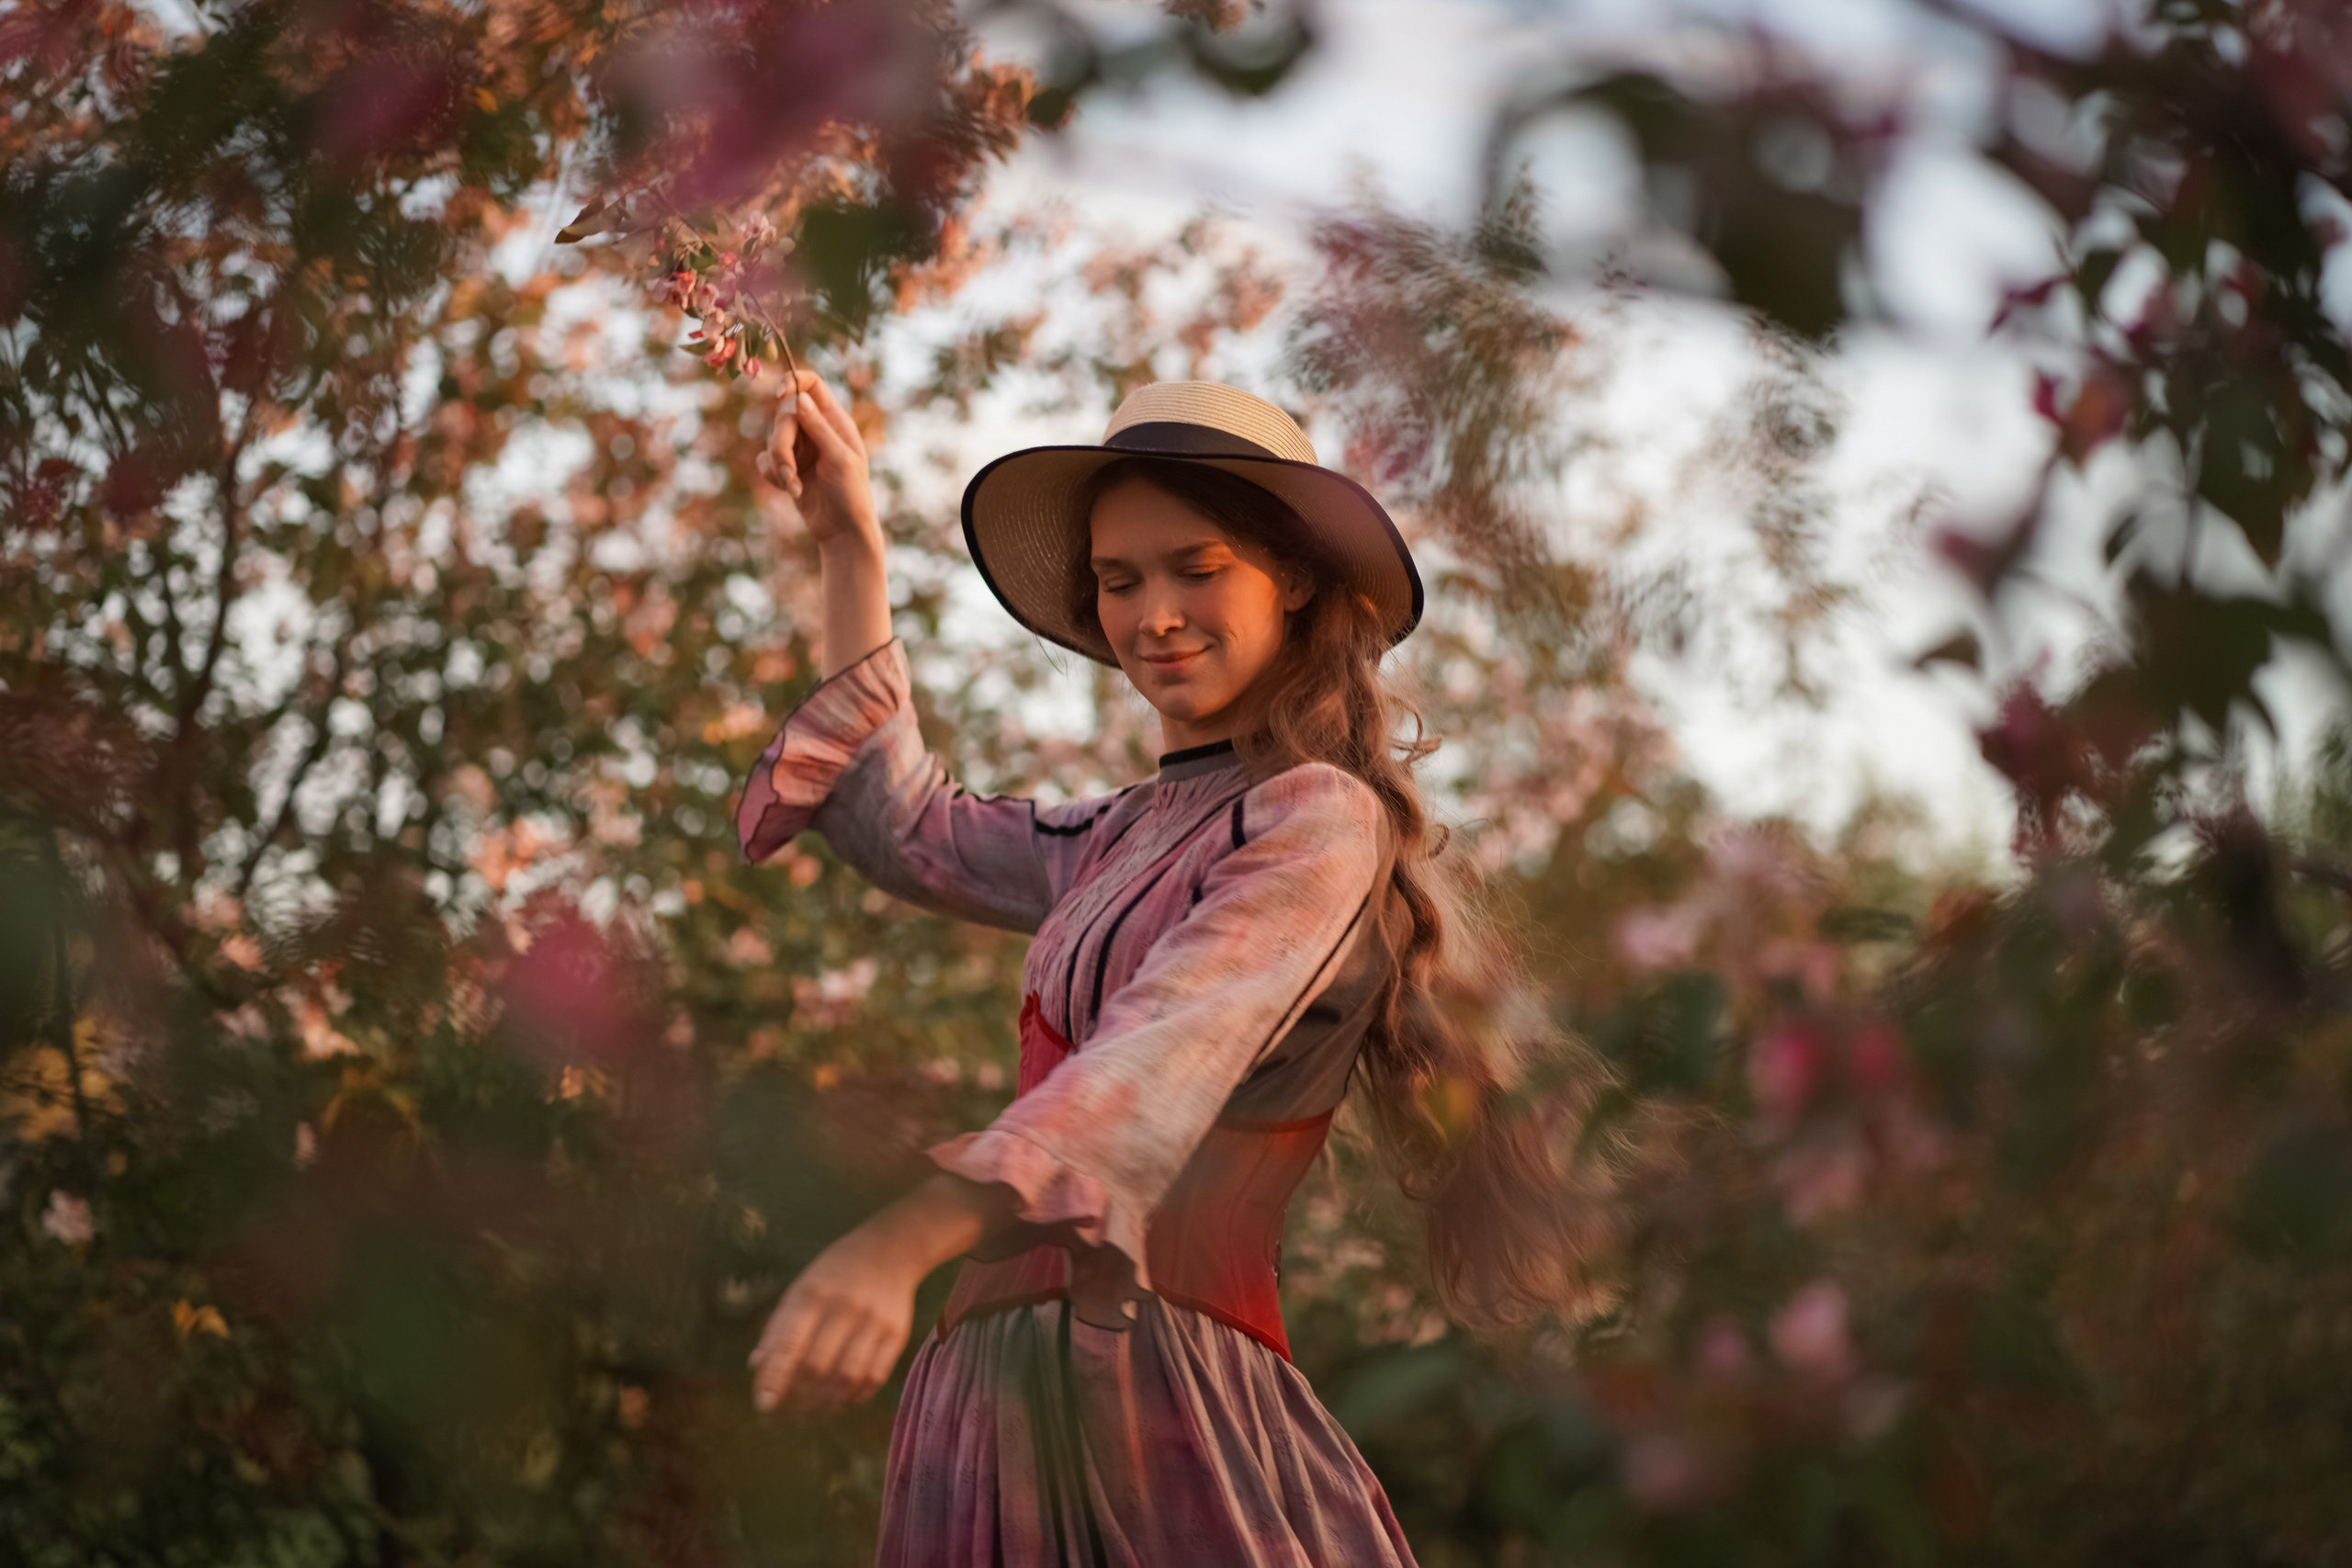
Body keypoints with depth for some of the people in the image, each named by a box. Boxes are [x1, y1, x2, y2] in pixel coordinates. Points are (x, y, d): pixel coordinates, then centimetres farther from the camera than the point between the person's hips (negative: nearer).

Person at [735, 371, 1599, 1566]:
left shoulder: (1321, 820, -8)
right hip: (999, 1380, 8)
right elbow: (905, 830, 29)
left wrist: (906, 1240, -36)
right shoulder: (1120, 839, 18)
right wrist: (850, 548, 24)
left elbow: (1164, 1057, -23)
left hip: (1163, 1391, -8)